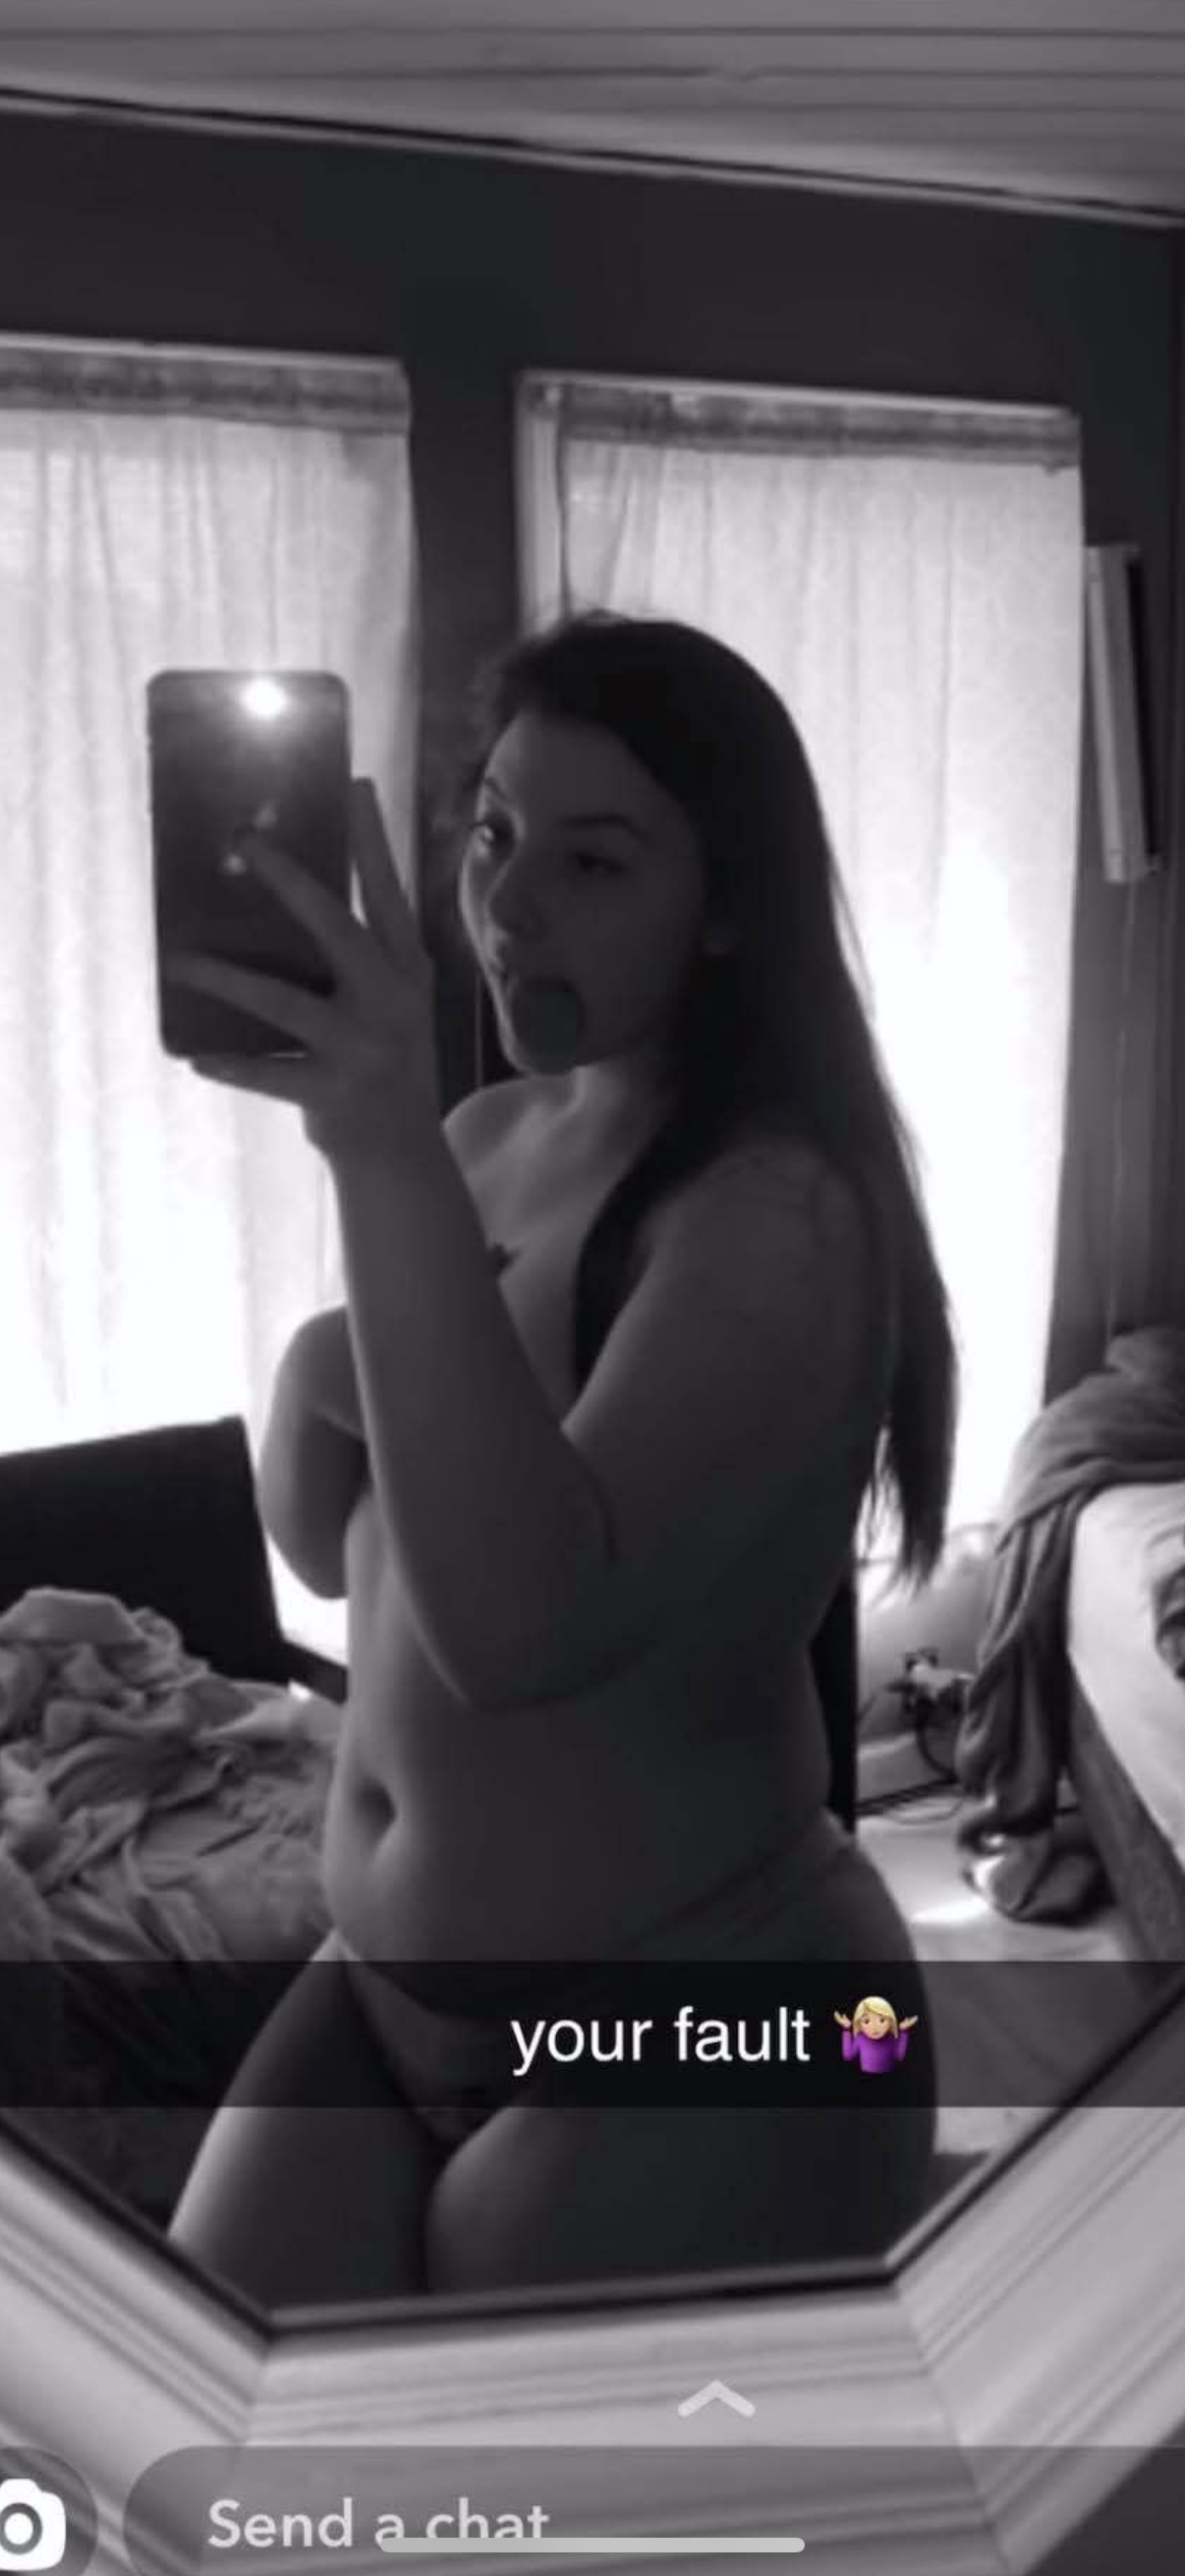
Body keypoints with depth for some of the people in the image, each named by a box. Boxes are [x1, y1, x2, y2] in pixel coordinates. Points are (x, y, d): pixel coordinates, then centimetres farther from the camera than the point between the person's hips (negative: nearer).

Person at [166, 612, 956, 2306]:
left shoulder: (780, 1213, -20)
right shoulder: (487, 1137, 4)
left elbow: (523, 1621, -33)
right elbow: (329, 1544, 12)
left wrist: (389, 1167, -41)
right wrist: (313, 1387, -10)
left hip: (697, 2034, -7)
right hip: (383, 1986, 7)